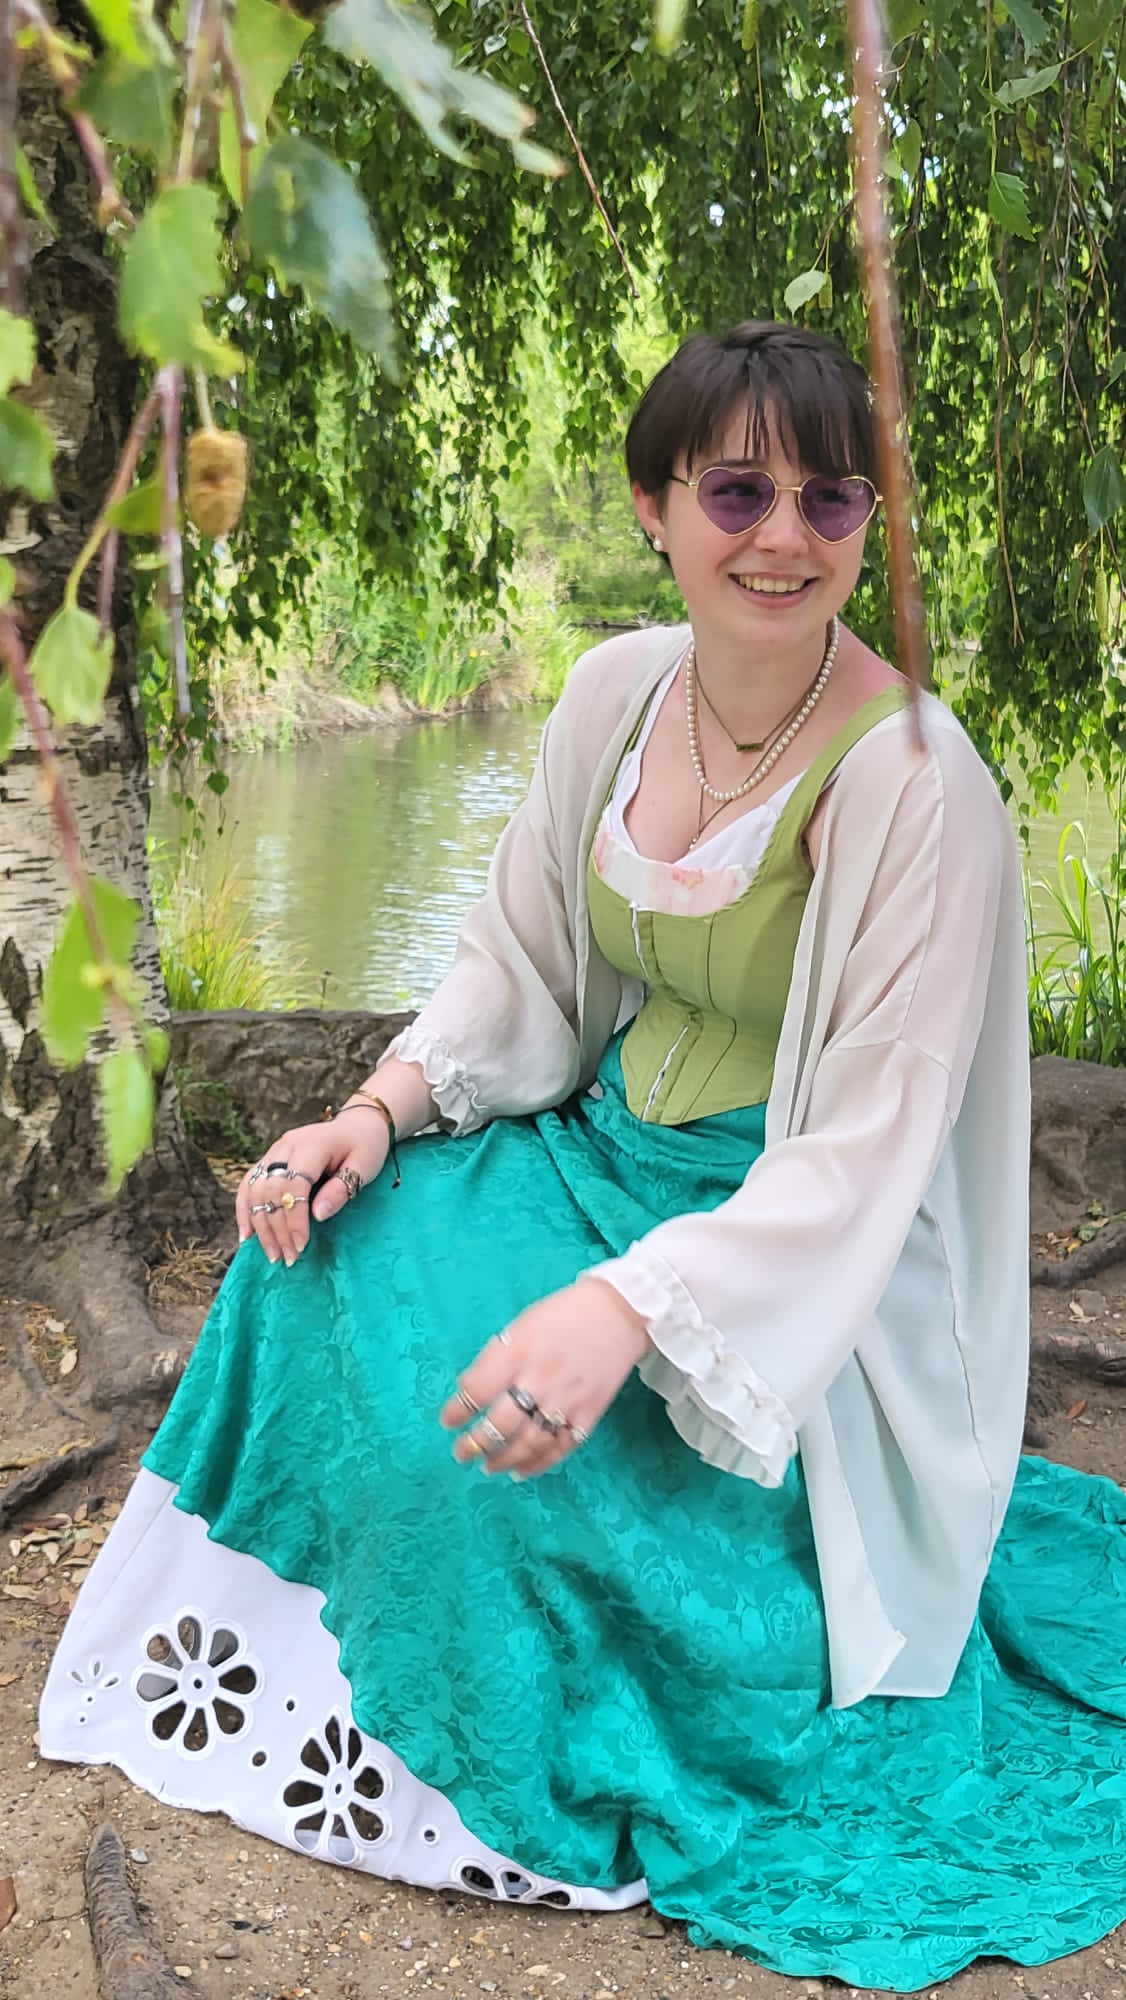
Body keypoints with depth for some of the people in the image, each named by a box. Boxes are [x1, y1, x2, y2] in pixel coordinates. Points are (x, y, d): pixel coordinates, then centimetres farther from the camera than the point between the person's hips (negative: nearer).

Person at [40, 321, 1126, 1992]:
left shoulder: (916, 784, -23)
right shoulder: (617, 691, -4)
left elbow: (868, 1151, -24)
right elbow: (521, 957, 7)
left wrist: (632, 1306, -36)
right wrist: (385, 1104, -11)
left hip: (798, 1260, -6)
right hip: (605, 1146, 7)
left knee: (507, 1435, -26)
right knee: (328, 1240, -11)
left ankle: (546, 1788, 8)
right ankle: (316, 1637, 15)